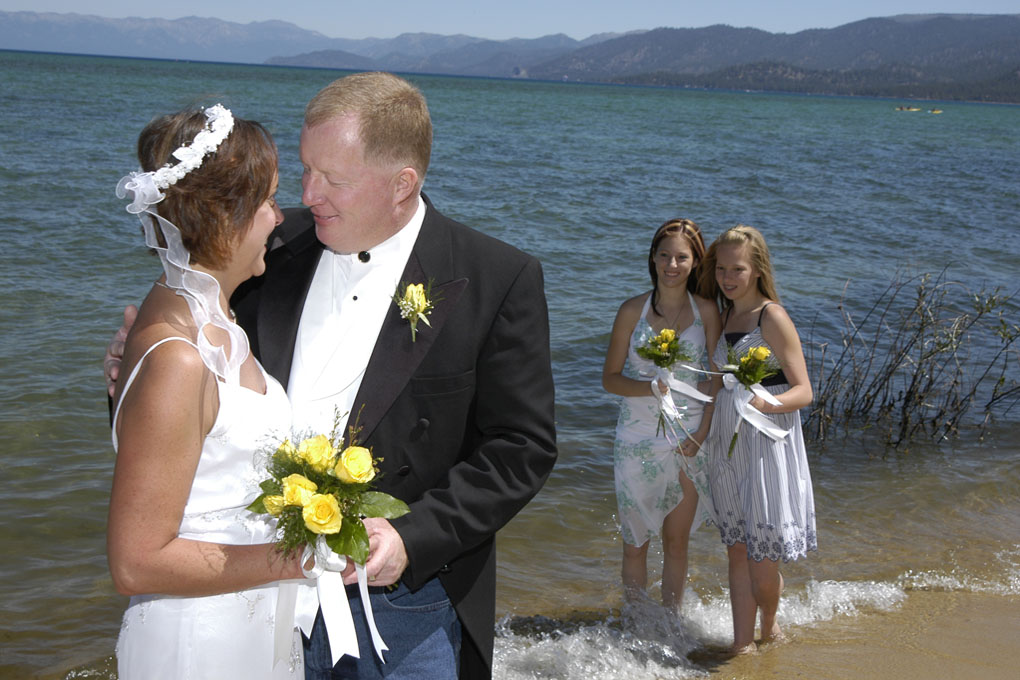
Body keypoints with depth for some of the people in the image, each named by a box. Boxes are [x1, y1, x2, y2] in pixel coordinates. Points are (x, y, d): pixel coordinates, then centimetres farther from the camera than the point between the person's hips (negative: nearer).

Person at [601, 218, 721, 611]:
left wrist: (701, 434, -8)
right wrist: (650, 388, -19)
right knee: (635, 543, 7)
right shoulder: (633, 311, -3)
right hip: (638, 441, 0)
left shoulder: (706, 312, -1)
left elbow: (718, 378, 2)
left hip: (689, 441, 1)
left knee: (676, 542, 12)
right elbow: (610, 378, 0)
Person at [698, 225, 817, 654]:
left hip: (767, 444, -6)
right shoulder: (724, 317, 10)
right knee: (737, 550, 10)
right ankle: (742, 645, 18)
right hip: (726, 443, 6)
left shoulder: (772, 317, -10)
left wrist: (768, 403, -31)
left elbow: (803, 392, -13)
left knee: (762, 557, -1)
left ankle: (769, 624, 28)